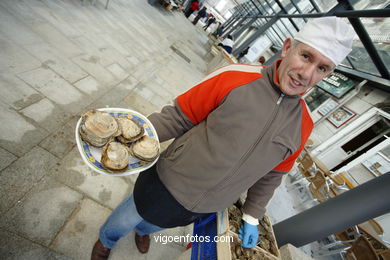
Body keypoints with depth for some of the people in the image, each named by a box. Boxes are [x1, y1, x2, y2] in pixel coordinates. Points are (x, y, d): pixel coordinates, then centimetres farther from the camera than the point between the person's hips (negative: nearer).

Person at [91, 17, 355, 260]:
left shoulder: (303, 123, -9)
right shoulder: (235, 77, -22)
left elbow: (271, 174, 3)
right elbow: (179, 117, -16)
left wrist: (252, 217, 8)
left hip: (205, 209, 3)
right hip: (168, 184, -2)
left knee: (155, 223, 33)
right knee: (125, 219, 26)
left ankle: (142, 230, 72)